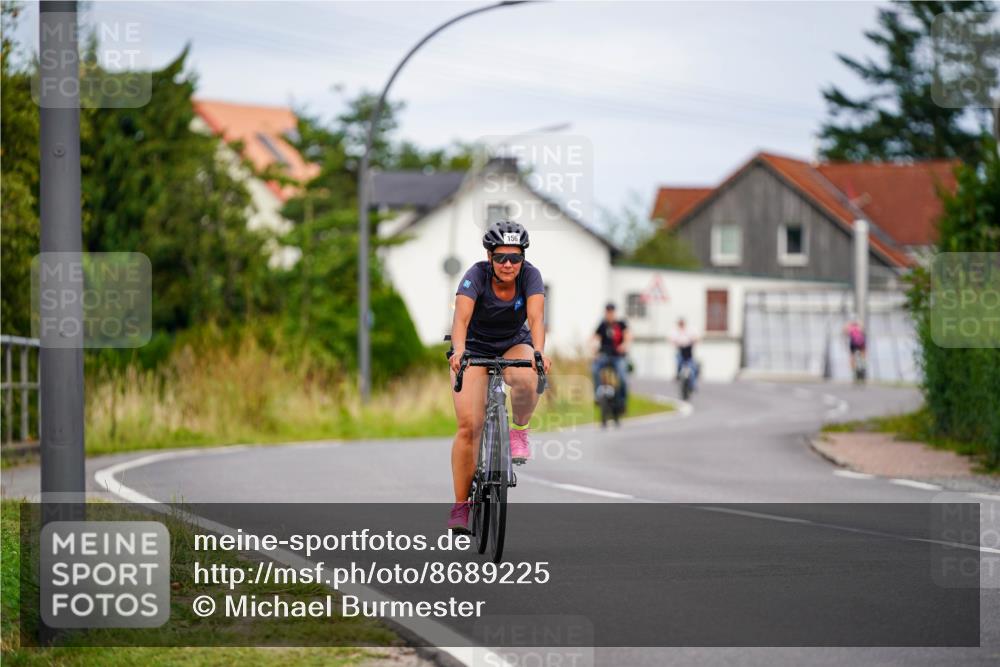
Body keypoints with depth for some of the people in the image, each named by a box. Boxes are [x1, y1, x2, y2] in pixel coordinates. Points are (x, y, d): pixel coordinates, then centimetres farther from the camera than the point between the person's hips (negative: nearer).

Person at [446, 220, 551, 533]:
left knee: (526, 380, -36)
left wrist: (539, 353, -53)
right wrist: (458, 352, -57)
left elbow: (536, 317, -34)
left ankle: (519, 431, -6)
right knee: (468, 426, -16)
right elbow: (461, 317, -39)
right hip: (475, 348, -1)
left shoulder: (530, 276, -20)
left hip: (514, 345, 1)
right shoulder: (476, 276, -25)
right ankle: (460, 504, -7)